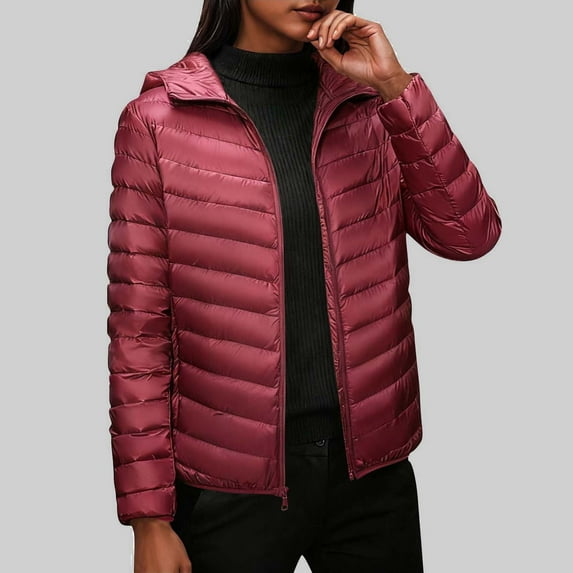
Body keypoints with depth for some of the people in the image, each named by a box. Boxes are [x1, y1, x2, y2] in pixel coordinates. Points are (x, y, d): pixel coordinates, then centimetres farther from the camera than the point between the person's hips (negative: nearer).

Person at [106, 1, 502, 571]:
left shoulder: (372, 105, 5)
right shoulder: (157, 119, -5)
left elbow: (470, 235, -5)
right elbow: (138, 329, -6)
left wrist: (395, 84, -12)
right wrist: (149, 521, -7)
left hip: (373, 468, 3)